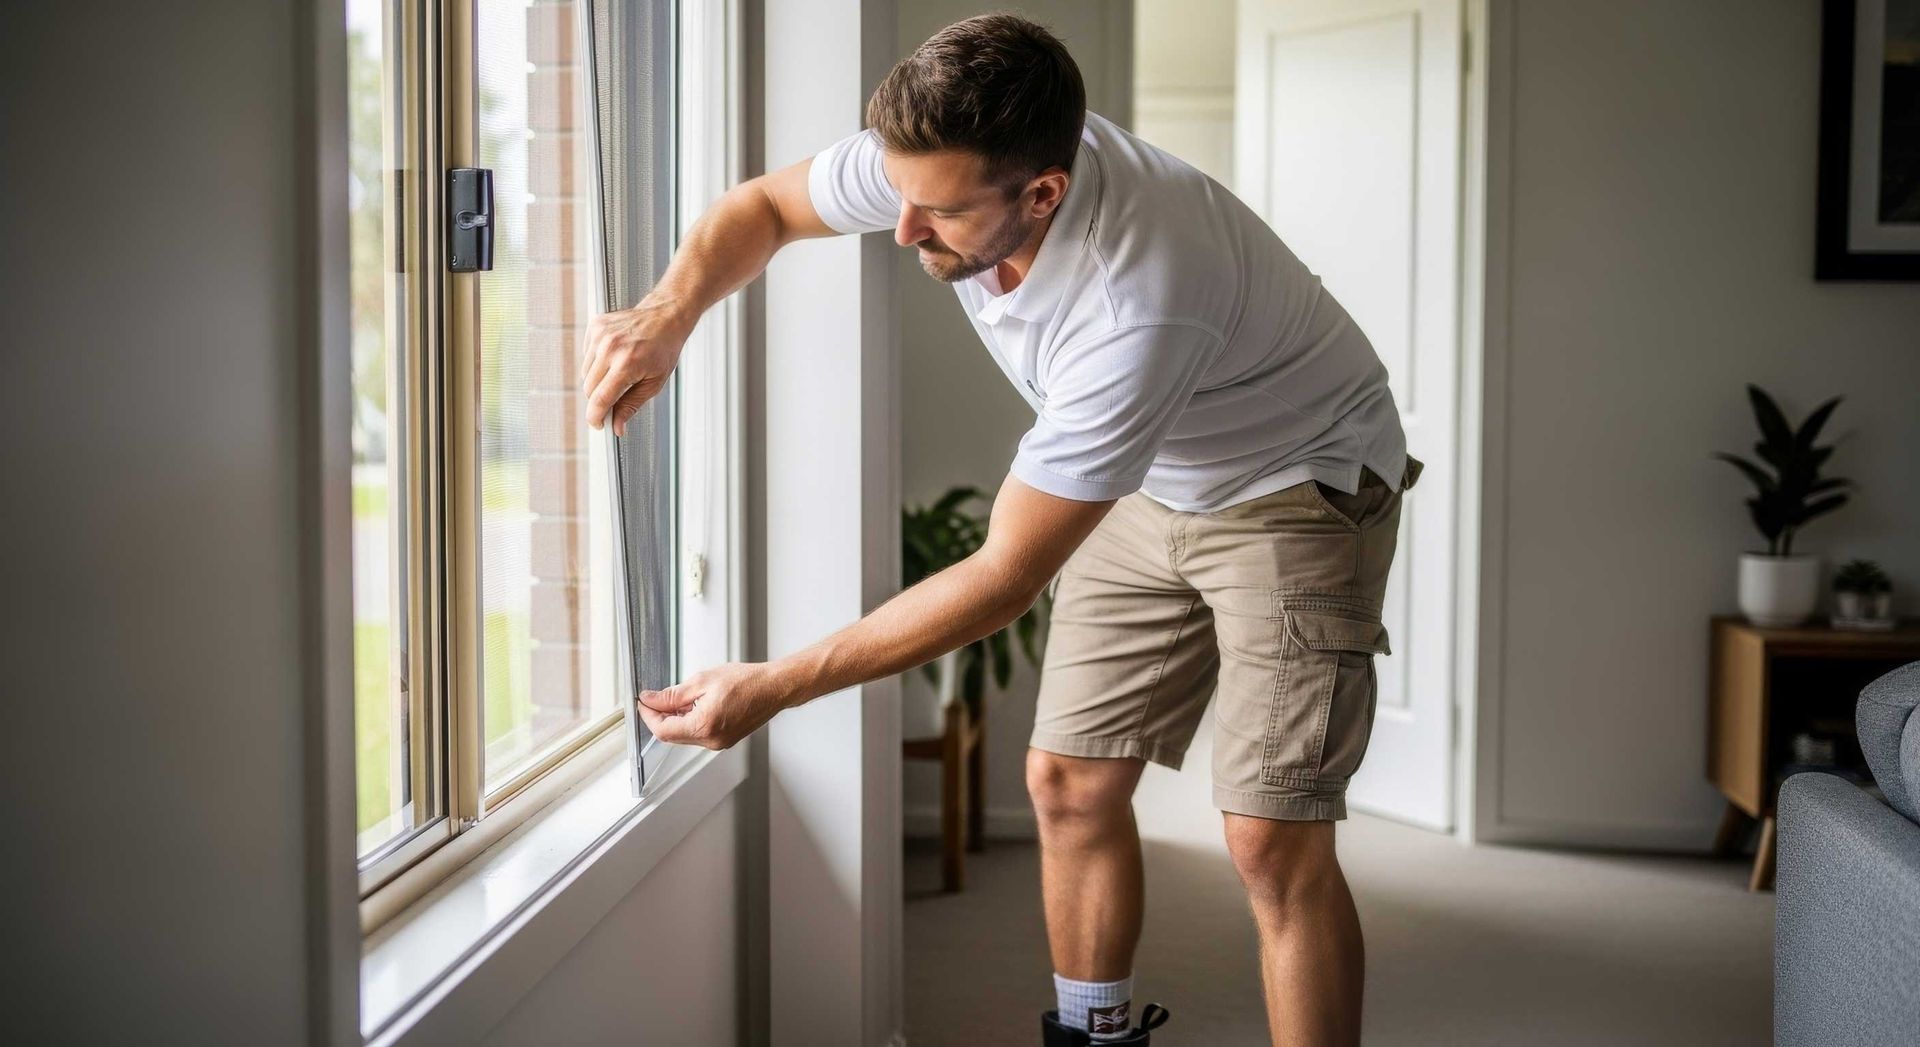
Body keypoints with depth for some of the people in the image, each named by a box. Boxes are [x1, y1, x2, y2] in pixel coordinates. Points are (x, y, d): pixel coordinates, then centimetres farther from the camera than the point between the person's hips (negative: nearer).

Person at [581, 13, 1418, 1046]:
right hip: (1147, 484, 7)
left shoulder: (1136, 305, -41)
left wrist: (771, 689, -31)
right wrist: (668, 311, -22)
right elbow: (764, 206, 0)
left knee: (1270, 840, -14)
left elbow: (1006, 576, -34)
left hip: (1295, 485, -7)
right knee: (1068, 781, 5)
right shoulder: (939, 158, -21)